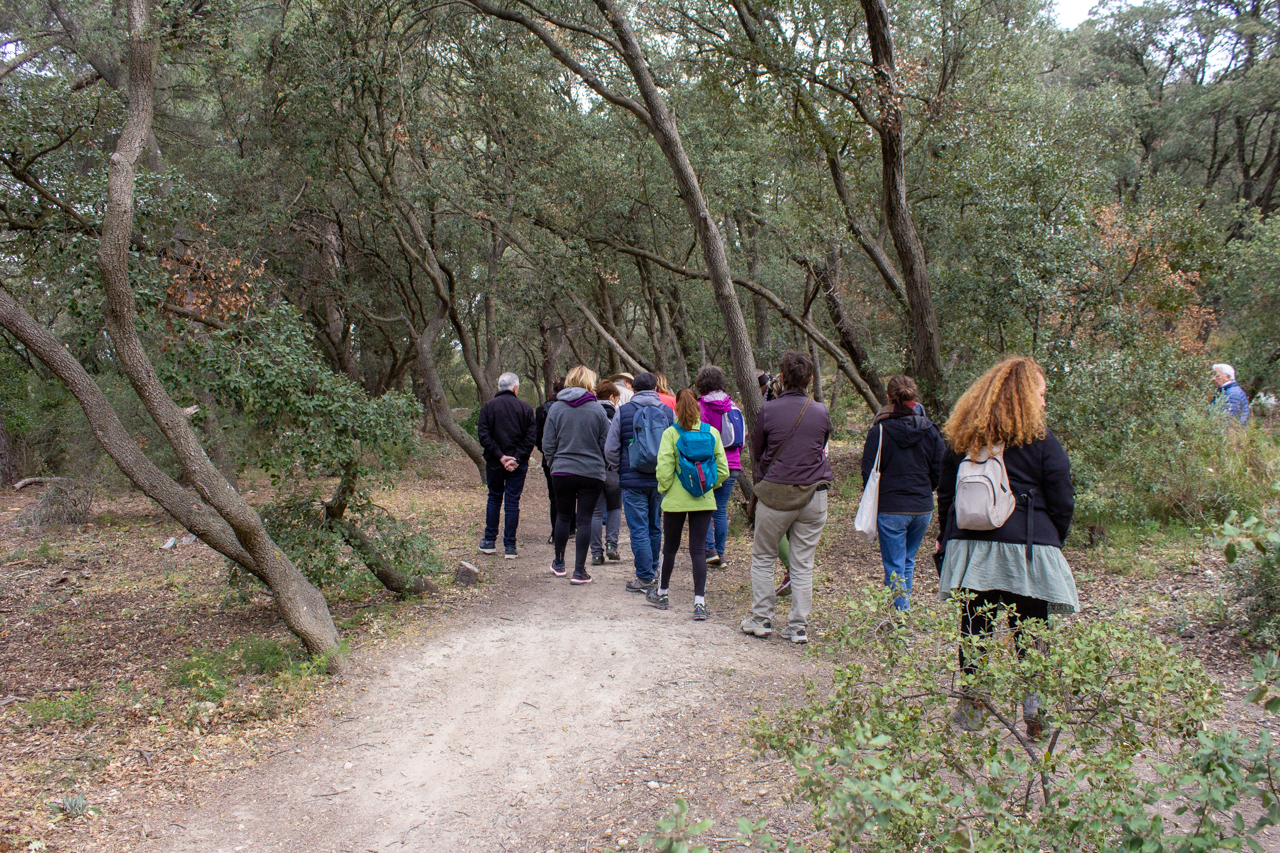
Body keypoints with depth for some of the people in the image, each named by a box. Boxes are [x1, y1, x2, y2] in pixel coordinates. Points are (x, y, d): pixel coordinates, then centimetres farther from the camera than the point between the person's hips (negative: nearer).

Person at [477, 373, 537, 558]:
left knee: (494, 498, 16)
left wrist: (500, 456, -9)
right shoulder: (526, 408, -1)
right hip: (518, 465, -1)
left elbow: (483, 436, -8)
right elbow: (531, 437, -9)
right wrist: (517, 458, -10)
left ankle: (489, 541, 19)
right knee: (513, 502, 3)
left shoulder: (488, 407, 0)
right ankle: (510, 546, 3)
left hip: (494, 462, 1)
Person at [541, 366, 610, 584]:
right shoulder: (597, 409, -5)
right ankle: (579, 570, 3)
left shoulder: (556, 408, -2)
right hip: (592, 473, -2)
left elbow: (548, 444, 1)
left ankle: (559, 564, 28)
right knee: (584, 520, 3)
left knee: (563, 517, 16)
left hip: (562, 473, 2)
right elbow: (606, 443, -1)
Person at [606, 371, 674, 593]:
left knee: (638, 529, 0)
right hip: (660, 481, 4)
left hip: (633, 480, -3)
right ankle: (652, 572, 28)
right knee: (655, 527, 17)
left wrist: (620, 470, 13)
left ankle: (645, 577, 1)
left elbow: (610, 449, -2)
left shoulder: (623, 412, -3)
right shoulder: (669, 413, 3)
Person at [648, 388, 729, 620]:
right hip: (704, 500, 2)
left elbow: (664, 469, -14)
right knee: (698, 549, 4)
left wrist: (664, 488, 4)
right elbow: (722, 470, 0)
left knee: (670, 547, 14)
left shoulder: (671, 433, -9)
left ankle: (662, 593, 32)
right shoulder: (712, 432, -1)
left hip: (676, 500, -2)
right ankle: (700, 602, -4)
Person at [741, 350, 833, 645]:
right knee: (803, 563, 8)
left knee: (763, 558, 13)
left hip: (775, 493, -2)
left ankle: (761, 618, 15)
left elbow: (756, 452, 4)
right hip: (814, 496, 2)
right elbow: (822, 449, 12)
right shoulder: (821, 413, -1)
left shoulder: (768, 410, -8)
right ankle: (799, 626, 11)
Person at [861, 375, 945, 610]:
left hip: (890, 509, -4)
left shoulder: (880, 431, -9)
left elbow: (869, 473, -6)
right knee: (908, 562, 19)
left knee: (894, 567, 1)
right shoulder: (930, 430, 1)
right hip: (923, 509, 4)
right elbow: (940, 471, 4)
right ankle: (902, 606, 27)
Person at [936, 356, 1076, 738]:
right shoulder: (1040, 439, -4)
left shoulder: (962, 437, 8)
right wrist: (1053, 539, 14)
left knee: (975, 627, 10)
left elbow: (945, 493, 13)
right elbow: (1062, 501, -1)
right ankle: (1035, 715, 8)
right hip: (1027, 549, -3)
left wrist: (948, 537, 21)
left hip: (971, 546, 3)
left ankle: (971, 710, 16)